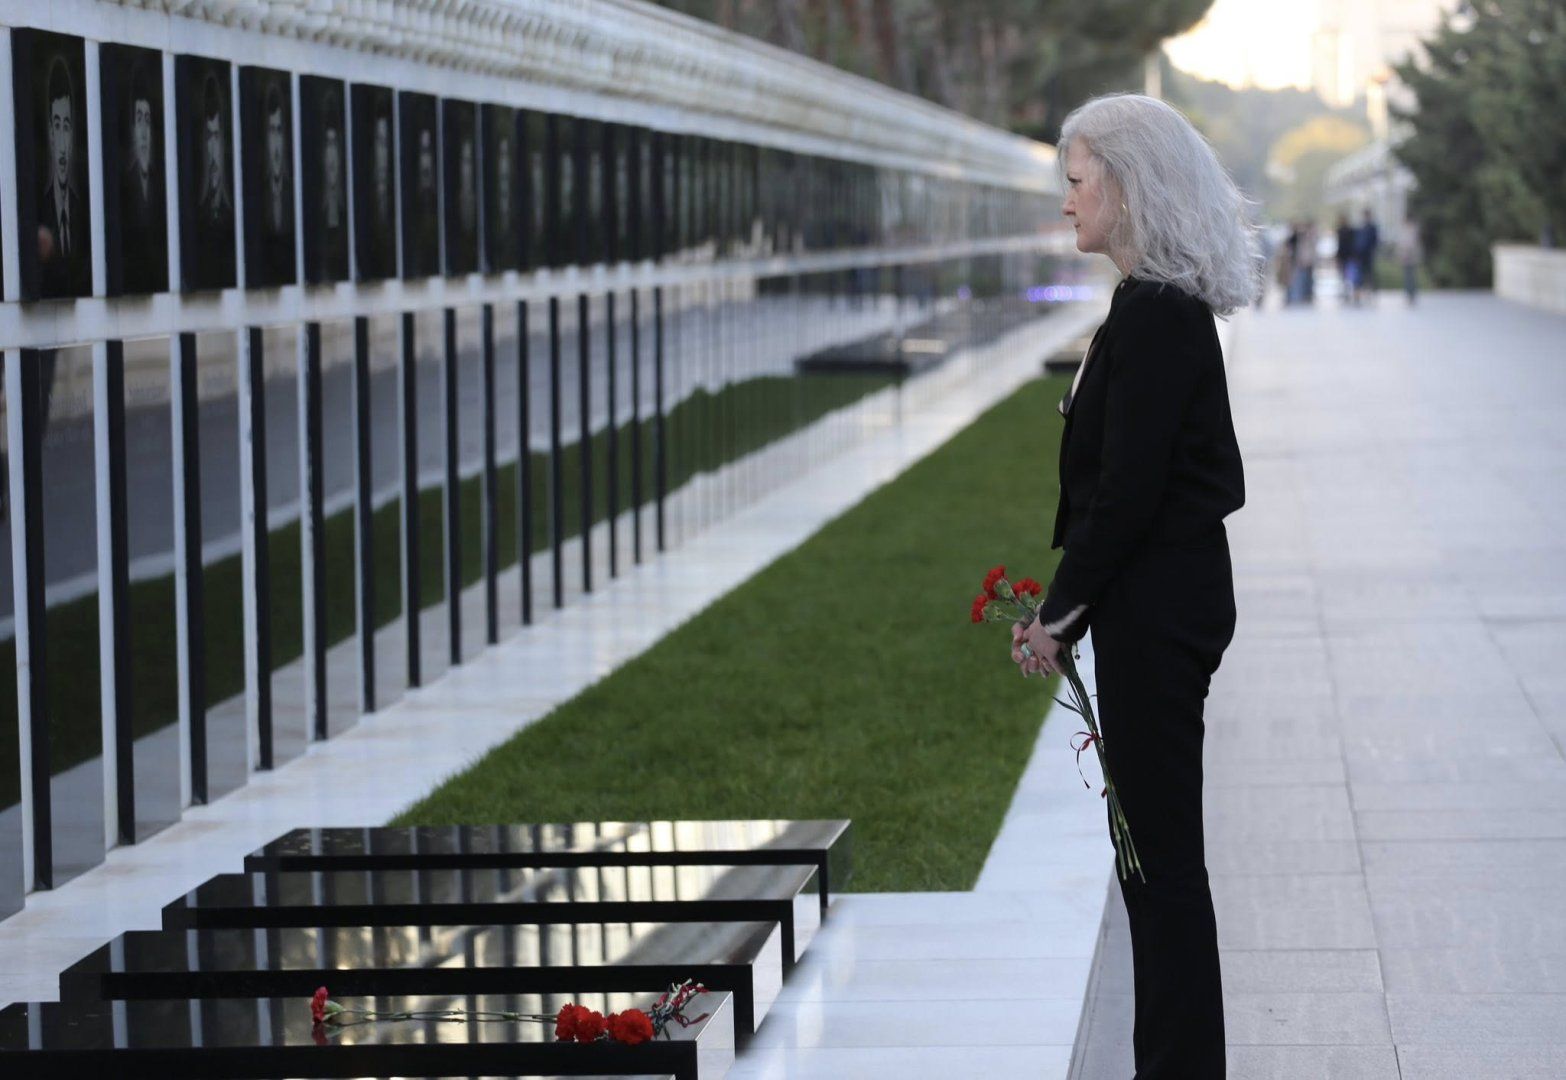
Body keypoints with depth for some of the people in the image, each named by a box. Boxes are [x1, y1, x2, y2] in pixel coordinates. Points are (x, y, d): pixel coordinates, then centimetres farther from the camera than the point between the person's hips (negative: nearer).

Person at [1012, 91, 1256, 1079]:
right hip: (1170, 598, 10)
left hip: (1155, 611, -10)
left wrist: (1060, 613, -12)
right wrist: (1068, 607, 15)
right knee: (1152, 842, 16)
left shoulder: (1153, 314, -18)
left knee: (1162, 849, -3)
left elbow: (1128, 489, -21)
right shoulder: (1173, 307, 13)